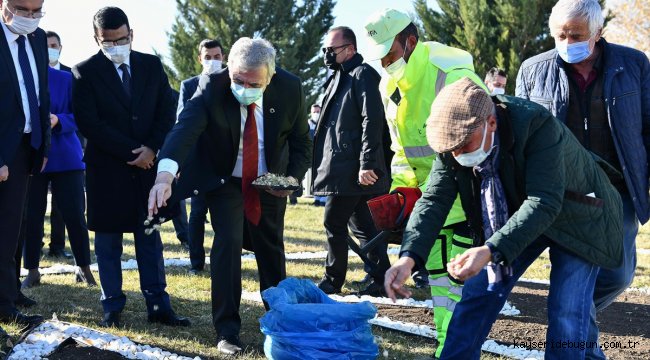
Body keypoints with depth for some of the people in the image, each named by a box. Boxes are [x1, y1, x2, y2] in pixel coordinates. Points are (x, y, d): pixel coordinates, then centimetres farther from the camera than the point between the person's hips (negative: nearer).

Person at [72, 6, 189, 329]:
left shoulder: (152, 66, 6)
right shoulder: (85, 72, -4)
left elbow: (167, 112, 5)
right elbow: (88, 123, -10)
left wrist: (152, 148, -10)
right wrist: (131, 153, -13)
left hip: (147, 165, 3)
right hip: (106, 169, -2)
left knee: (150, 238, 5)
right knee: (108, 240, 5)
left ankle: (158, 306, 9)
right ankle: (112, 307, 13)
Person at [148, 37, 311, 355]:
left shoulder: (289, 89, -20)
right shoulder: (211, 87, -27)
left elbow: (301, 141, -5)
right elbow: (185, 128, -42)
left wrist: (293, 177, -22)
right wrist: (165, 174, -59)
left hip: (271, 182, 2)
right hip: (225, 180, -2)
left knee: (271, 249, 14)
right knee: (228, 241, -18)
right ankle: (227, 330, -6)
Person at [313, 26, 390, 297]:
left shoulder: (363, 74, -9)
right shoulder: (340, 77, 20)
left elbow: (372, 120, -18)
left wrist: (367, 164, -23)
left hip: (353, 170, -9)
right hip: (343, 168, 9)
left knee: (334, 223, -3)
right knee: (363, 225, 10)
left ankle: (333, 281, 9)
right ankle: (381, 279, 14)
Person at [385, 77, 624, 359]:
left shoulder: (537, 125, -36)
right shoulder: (453, 144, -18)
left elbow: (544, 203, -41)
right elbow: (434, 200, -17)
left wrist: (491, 251, -51)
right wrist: (408, 257, -34)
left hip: (574, 215, -5)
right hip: (512, 218, 5)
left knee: (566, 312, -12)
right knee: (479, 294, 0)